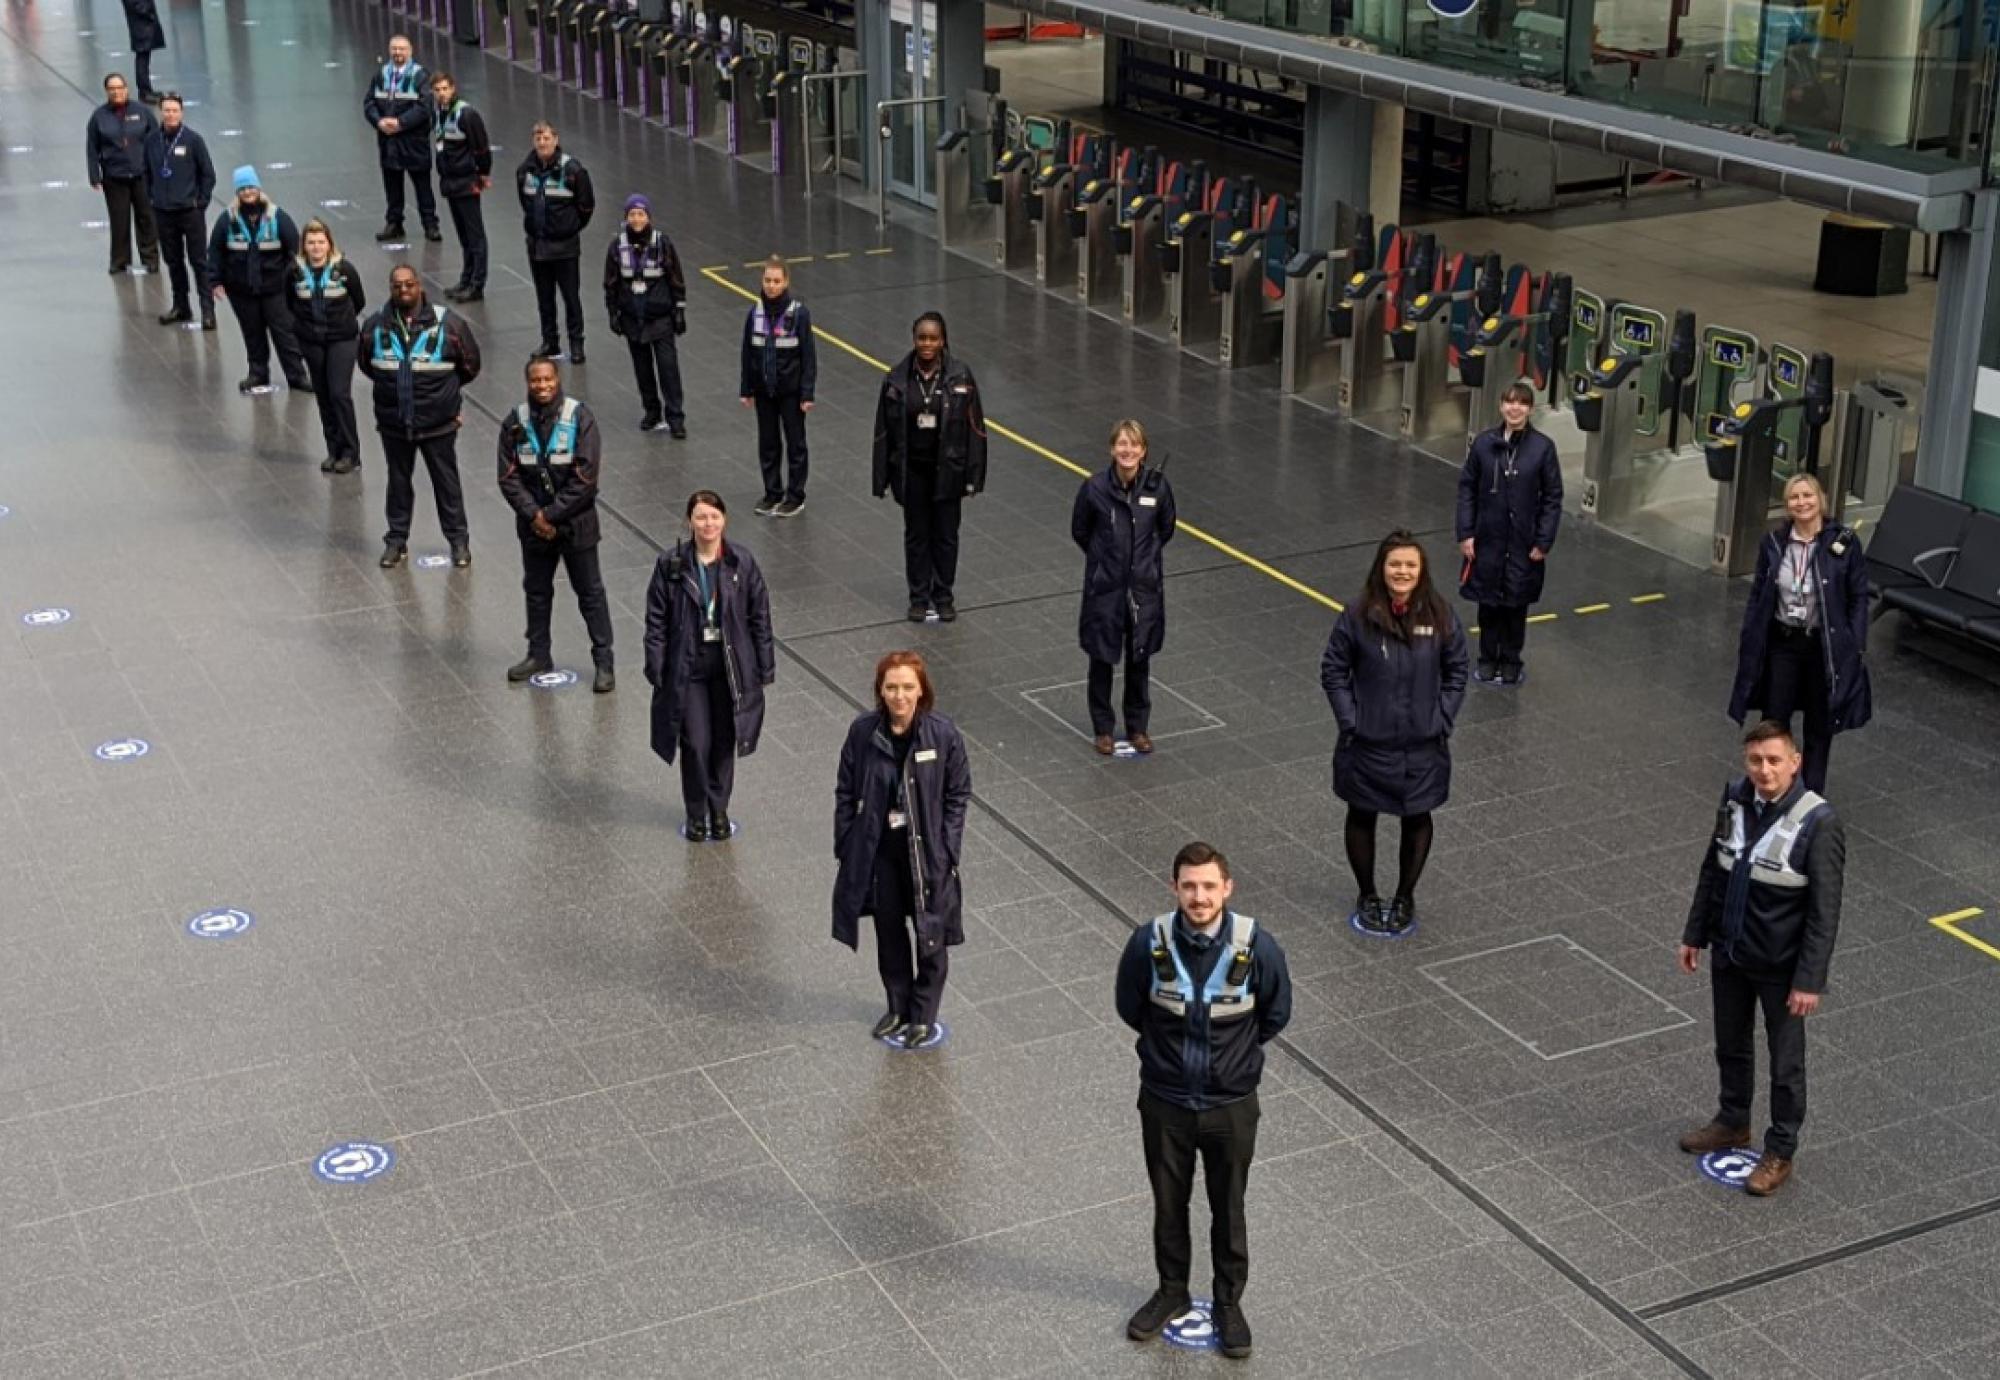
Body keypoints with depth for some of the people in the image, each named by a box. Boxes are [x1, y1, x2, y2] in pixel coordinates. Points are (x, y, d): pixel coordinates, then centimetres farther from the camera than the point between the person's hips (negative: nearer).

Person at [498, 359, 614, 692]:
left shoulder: (580, 417, -13)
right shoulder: (516, 422, -3)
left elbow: (585, 477, -15)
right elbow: (509, 476, -3)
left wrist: (551, 514, -15)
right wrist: (533, 514, -15)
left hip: (576, 523, -4)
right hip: (533, 524, 4)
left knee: (590, 592, 4)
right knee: (536, 590, 17)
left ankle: (603, 661, 12)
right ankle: (539, 655, 32)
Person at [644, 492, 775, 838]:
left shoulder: (742, 564, -5)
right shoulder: (670, 565, -8)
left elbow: (760, 617, 1)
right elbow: (656, 621, -2)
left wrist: (765, 666, 1)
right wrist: (656, 669, -4)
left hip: (731, 666, 1)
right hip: (688, 667, -1)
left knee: (724, 741, 12)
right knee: (695, 744, 0)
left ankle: (719, 809, 31)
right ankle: (696, 814, 21)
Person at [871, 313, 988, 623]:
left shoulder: (960, 376, -9)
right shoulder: (897, 379, -6)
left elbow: (974, 428, -5)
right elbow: (884, 431, -1)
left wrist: (973, 477, -7)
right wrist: (882, 478, -1)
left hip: (947, 470, -1)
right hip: (911, 471, 1)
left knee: (946, 535, 10)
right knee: (916, 534, 12)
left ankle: (943, 596, 25)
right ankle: (919, 597, 24)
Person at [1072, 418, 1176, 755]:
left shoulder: (1157, 485, -10)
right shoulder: (1095, 487, -14)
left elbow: (1166, 529, 8)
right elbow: (1079, 531, 2)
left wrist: (1146, 555, 8)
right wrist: (1105, 557, 7)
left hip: (1145, 585, 1)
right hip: (1104, 586, -1)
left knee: (1140, 659, 13)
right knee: (1102, 658, 10)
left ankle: (1137, 727, 28)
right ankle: (1103, 728, 26)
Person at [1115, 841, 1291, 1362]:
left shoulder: (1257, 946, -20)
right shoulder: (1149, 943, -19)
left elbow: (1276, 1015, -1)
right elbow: (1129, 1008, 1)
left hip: (1231, 1105, -1)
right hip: (1165, 1102, 1)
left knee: (1228, 1210, 16)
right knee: (1168, 1205, 19)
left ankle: (1229, 1303, 36)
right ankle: (1172, 1291, 42)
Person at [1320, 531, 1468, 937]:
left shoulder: (1440, 616, -7)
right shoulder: (1358, 615, -12)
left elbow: (1456, 672, 3)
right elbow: (1333, 671, -5)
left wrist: (1442, 720, -4)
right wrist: (1350, 721, -10)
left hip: (1423, 746, 1)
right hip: (1367, 744, -1)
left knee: (1417, 819, 14)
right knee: (1362, 817, 13)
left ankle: (1405, 899, 33)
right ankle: (1367, 898, 33)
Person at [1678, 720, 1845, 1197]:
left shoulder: (1818, 822, -23)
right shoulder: (1735, 799, -7)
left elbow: (1824, 910, -19)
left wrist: (1809, 980, -19)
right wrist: (1694, 934, 11)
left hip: (1780, 967, -5)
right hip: (1729, 953, 6)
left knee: (1785, 1062, 12)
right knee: (1731, 1046, 24)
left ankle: (1780, 1152, 29)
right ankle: (1733, 1122, 46)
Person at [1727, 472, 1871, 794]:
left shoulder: (1844, 542, -9)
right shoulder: (1773, 542, -2)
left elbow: (1858, 598, -6)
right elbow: (1757, 595, 5)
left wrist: (1857, 647, -10)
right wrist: (1748, 642, 3)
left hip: (1825, 646, -2)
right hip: (1781, 643, 2)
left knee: (1819, 725, 10)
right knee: (1774, 719, 8)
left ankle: (1813, 795, 23)